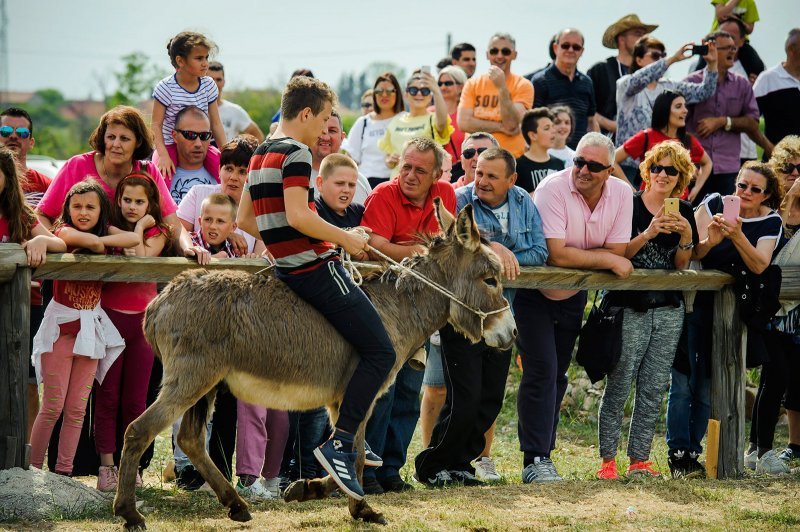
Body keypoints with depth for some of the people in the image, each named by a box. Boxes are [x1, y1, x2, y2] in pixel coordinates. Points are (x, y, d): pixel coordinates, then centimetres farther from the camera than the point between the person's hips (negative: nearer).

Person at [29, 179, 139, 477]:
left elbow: (134, 239, -9)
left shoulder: (105, 230, 9)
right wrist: (98, 245, -8)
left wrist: (100, 241, -14)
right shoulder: (64, 230, -6)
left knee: (77, 408, 4)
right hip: (62, 323, -5)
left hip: (92, 327, 5)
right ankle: (33, 469, -1)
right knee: (53, 406, -7)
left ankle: (63, 471, 7)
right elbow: (89, 240, -27)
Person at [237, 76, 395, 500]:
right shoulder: (296, 153, -13)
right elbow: (298, 217, -23)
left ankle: (350, 435, 19)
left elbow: (244, 219, 21)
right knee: (381, 352, -9)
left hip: (286, 269, 10)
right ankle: (339, 443, -16)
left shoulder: (260, 156, 16)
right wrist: (345, 238, -12)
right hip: (317, 269, -10)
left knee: (364, 343, 23)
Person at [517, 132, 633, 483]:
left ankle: (542, 455, 21)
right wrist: (605, 260, -20)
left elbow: (617, 253, -11)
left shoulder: (622, 194, -9)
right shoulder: (553, 189, -24)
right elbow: (555, 255, -30)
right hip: (534, 293, -6)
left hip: (572, 297, 6)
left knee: (557, 376, 12)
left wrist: (576, 256, -22)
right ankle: (535, 461, -11)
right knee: (542, 372, -13)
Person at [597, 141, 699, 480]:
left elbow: (681, 265, 10)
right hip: (628, 308, -4)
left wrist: (686, 236, -7)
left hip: (668, 310, 5)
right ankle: (607, 460, 1)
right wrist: (648, 234, -22)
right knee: (619, 385, -5)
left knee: (654, 388, 5)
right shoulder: (630, 205, -4)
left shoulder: (684, 211, 10)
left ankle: (639, 459, 12)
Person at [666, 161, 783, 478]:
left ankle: (692, 453, 10)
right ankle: (678, 453, -5)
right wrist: (710, 241, -31)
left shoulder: (770, 222, -1)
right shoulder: (715, 204, -4)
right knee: (683, 381, -7)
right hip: (694, 301, -2)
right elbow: (693, 253, -10)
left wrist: (738, 237, -29)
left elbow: (759, 266, -15)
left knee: (708, 386, 4)